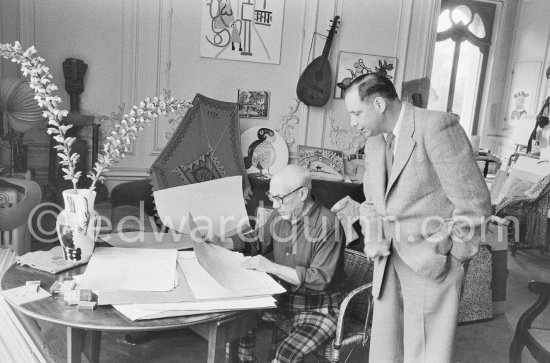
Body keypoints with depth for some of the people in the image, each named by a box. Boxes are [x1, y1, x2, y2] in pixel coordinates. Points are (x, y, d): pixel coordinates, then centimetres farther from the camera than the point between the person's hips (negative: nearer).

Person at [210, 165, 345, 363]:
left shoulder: (327, 224, -23)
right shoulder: (281, 214, -3)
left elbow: (321, 279, -25)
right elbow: (258, 243, 13)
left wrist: (272, 267, -29)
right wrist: (223, 244, -2)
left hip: (318, 310, -6)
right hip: (284, 298, 7)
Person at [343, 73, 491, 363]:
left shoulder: (437, 127, -15)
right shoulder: (374, 142, 9)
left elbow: (473, 205, -14)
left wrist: (450, 260, -7)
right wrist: (375, 245, 5)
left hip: (432, 265, -6)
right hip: (388, 263, 7)